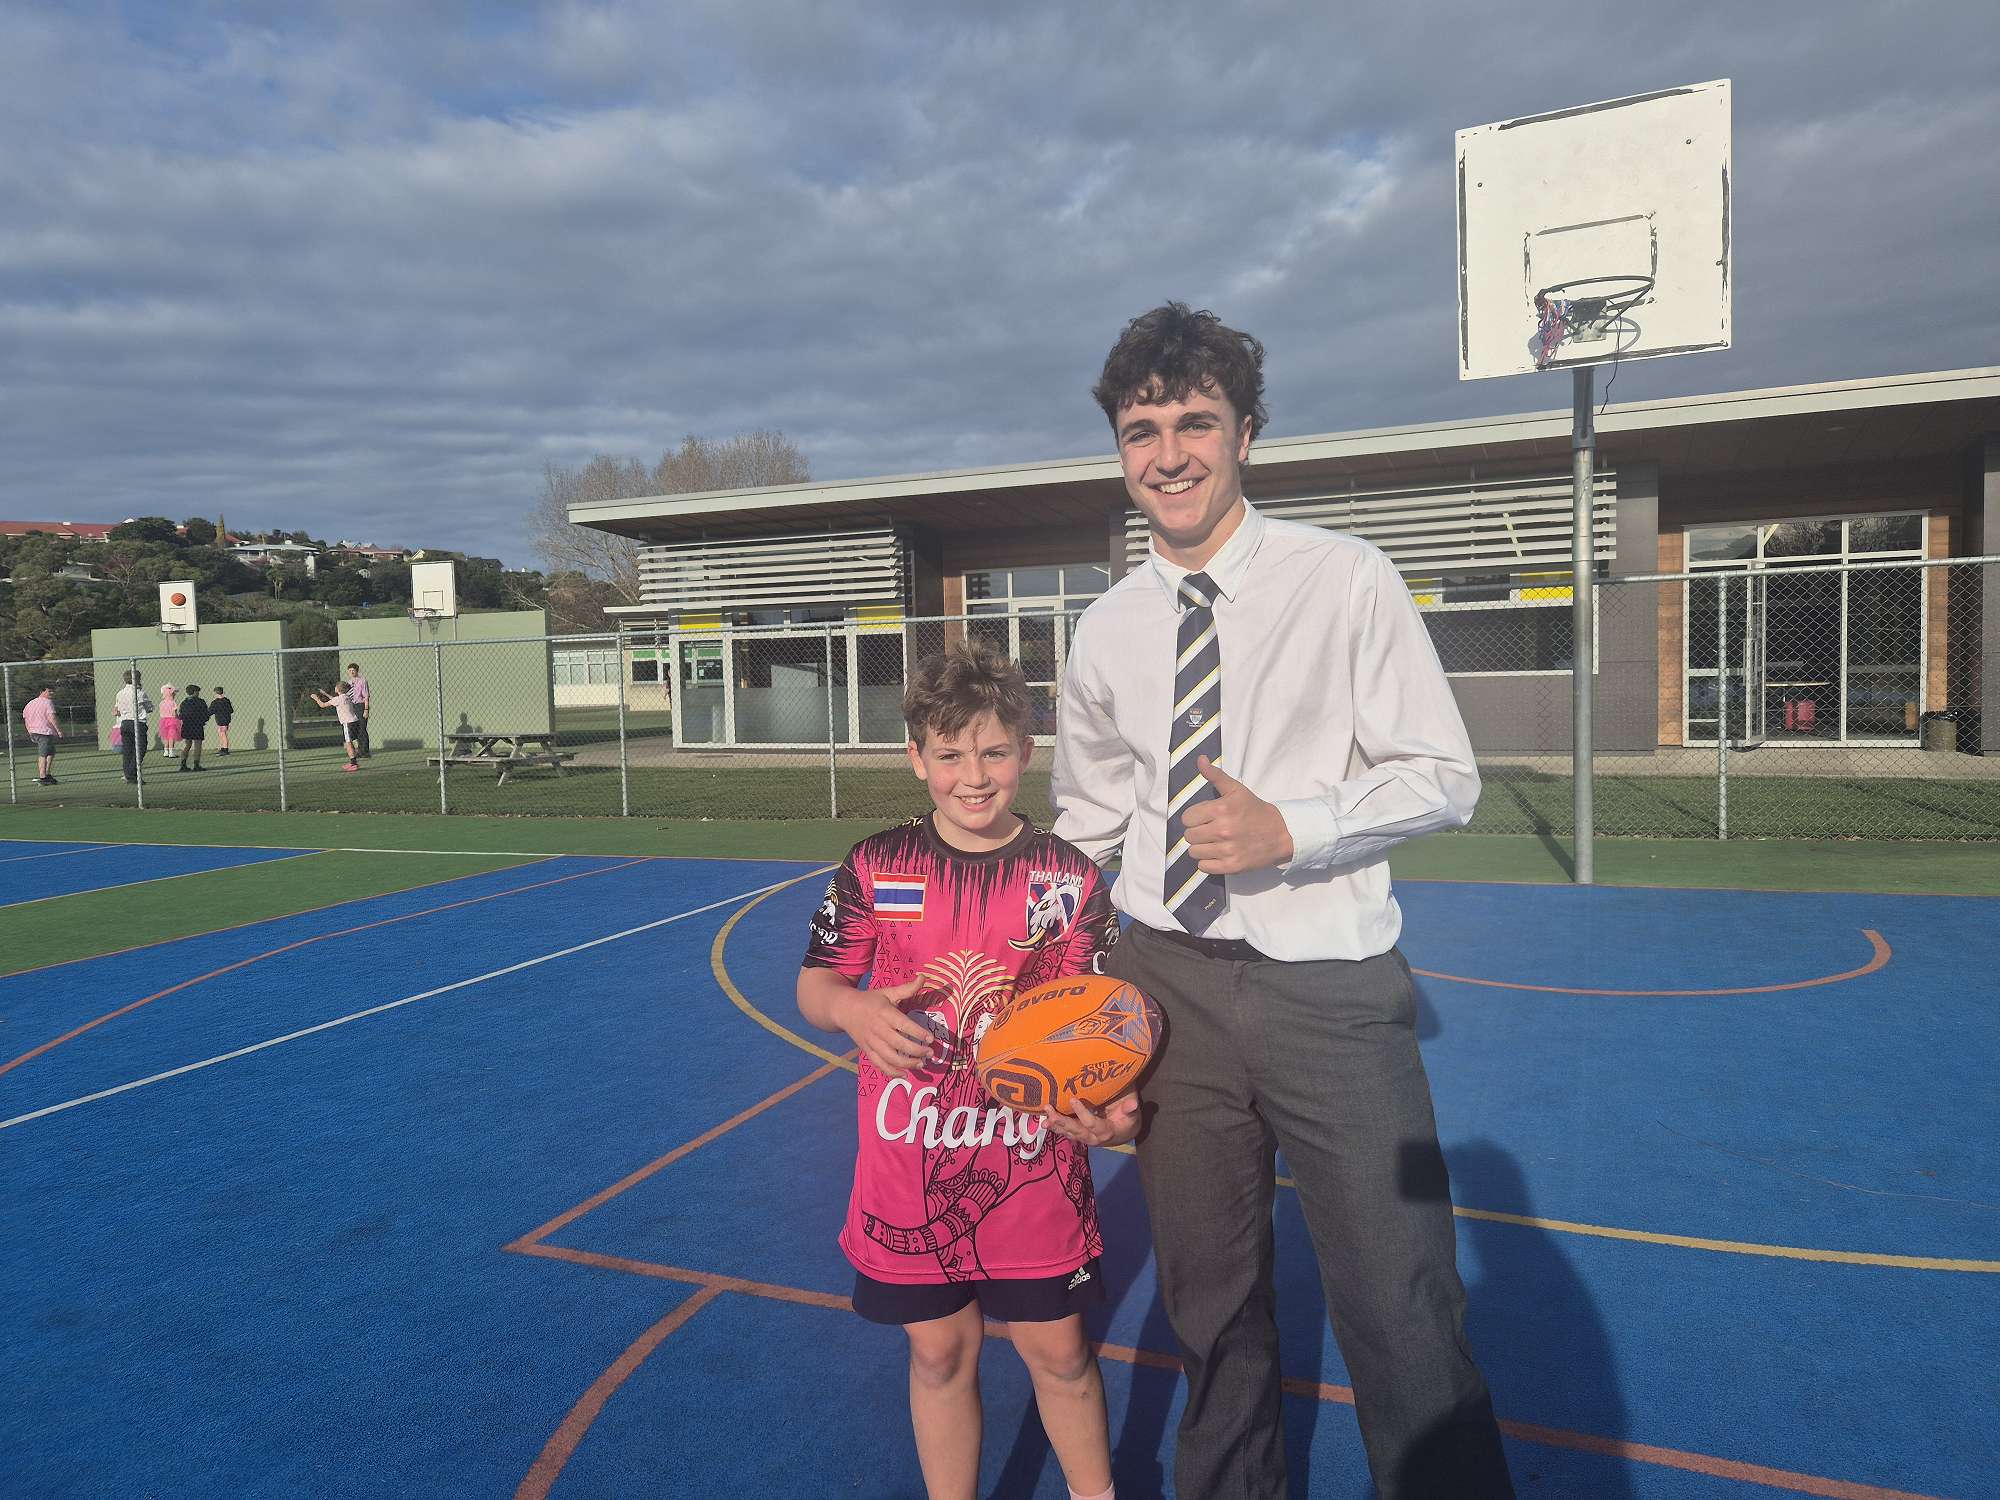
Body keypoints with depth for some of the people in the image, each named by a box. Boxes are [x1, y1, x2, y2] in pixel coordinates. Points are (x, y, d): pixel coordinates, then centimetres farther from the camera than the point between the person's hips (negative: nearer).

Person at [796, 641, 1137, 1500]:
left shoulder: (1069, 878, -5)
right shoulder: (875, 868, -4)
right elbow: (814, 990, 3)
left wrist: (1108, 1104, -21)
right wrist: (856, 1010, -20)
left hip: (1032, 1166, 0)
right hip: (909, 1165, 1)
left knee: (1057, 1350, 14)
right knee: (940, 1351, 16)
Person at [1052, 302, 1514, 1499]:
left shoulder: (1344, 579, -6)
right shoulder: (1108, 629, 5)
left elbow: (1443, 776, -6)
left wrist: (1289, 828, -22)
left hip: (1330, 989, -3)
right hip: (1168, 985, 4)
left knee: (1405, 1314, -2)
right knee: (1210, 1302, 18)